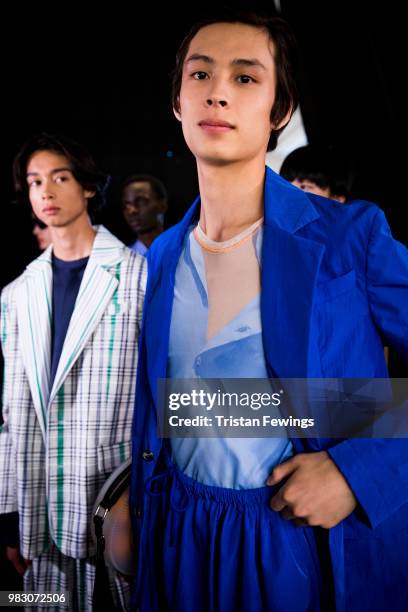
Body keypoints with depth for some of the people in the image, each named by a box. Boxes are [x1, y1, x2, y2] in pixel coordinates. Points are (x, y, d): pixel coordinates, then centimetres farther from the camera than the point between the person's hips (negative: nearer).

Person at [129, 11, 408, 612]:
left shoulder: (352, 236, -12)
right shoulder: (158, 258, 2)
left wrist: (359, 471, -18)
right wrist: (131, 511, 11)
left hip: (312, 543, -3)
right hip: (181, 543, 4)